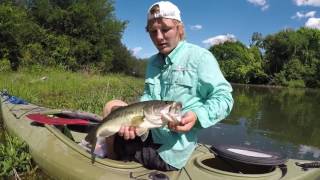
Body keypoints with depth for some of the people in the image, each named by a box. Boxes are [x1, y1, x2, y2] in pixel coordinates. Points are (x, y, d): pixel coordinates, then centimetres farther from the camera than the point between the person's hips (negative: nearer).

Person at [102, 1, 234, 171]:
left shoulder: (200, 57, -14)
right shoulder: (153, 61, 11)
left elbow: (223, 97, -14)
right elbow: (148, 96, 5)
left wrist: (197, 116, -32)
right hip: (149, 133, 7)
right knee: (113, 106, 11)